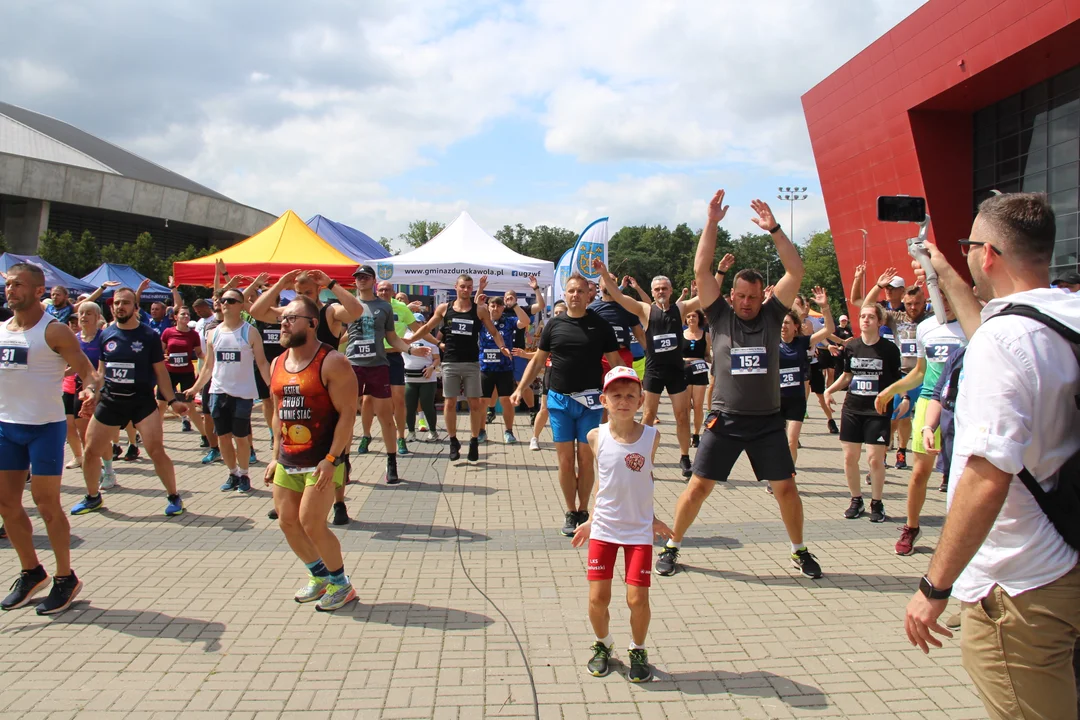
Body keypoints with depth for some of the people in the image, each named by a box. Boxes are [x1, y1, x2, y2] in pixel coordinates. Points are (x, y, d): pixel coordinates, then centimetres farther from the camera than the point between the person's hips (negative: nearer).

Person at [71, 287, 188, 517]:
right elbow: (101, 370, 14)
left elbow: (160, 372, -2)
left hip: (142, 400, -4)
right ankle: (93, 497, 29)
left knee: (156, 450, -12)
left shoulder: (149, 336, -5)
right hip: (110, 400, 4)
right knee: (91, 451, 7)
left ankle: (173, 497, 5)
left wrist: (172, 400, -8)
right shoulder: (106, 334, 5)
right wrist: (93, 395, 7)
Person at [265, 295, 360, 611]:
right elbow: (278, 413, 18)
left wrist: (331, 459, -21)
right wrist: (276, 456, 15)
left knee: (311, 524, -10)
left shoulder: (332, 363, -13)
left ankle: (341, 585, 10)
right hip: (287, 462, 8)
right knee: (287, 523, 10)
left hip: (322, 461, -8)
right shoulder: (278, 364, 10)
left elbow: (347, 413, -16)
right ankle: (320, 576, 31)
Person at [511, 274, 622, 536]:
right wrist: (520, 388, 3)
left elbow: (615, 362, 2)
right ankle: (571, 512, 16)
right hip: (559, 399, 1)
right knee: (565, 460, 3)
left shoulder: (600, 325, 1)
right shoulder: (554, 324, 5)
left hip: (589, 400, -1)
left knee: (586, 459, 5)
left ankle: (583, 510, 20)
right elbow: (538, 360, 10)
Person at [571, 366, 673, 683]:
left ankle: (638, 651, 25)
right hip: (603, 529, 1)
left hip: (639, 530, -1)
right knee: (597, 598, 2)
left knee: (638, 599, -4)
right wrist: (591, 520, 10)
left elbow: (646, 478, 9)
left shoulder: (651, 436, -5)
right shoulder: (597, 437, -4)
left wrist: (651, 517, 11)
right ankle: (603, 645, 32)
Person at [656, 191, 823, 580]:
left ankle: (799, 551, 28)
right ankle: (672, 546, 16)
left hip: (768, 420, 2)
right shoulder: (720, 316, -1)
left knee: (786, 487, 7)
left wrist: (774, 229, -12)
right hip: (725, 419, -1)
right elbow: (701, 270, -9)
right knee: (699, 485, 0)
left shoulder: (771, 316, 2)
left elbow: (796, 271, -5)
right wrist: (712, 222, -13)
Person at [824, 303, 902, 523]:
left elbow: (897, 380, 2)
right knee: (850, 457, 5)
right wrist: (830, 390, 4)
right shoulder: (851, 347, 5)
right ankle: (856, 500, 22)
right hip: (852, 408, 4)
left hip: (878, 410, -3)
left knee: (875, 458, -5)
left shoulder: (889, 349, -4)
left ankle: (877, 503, 12)